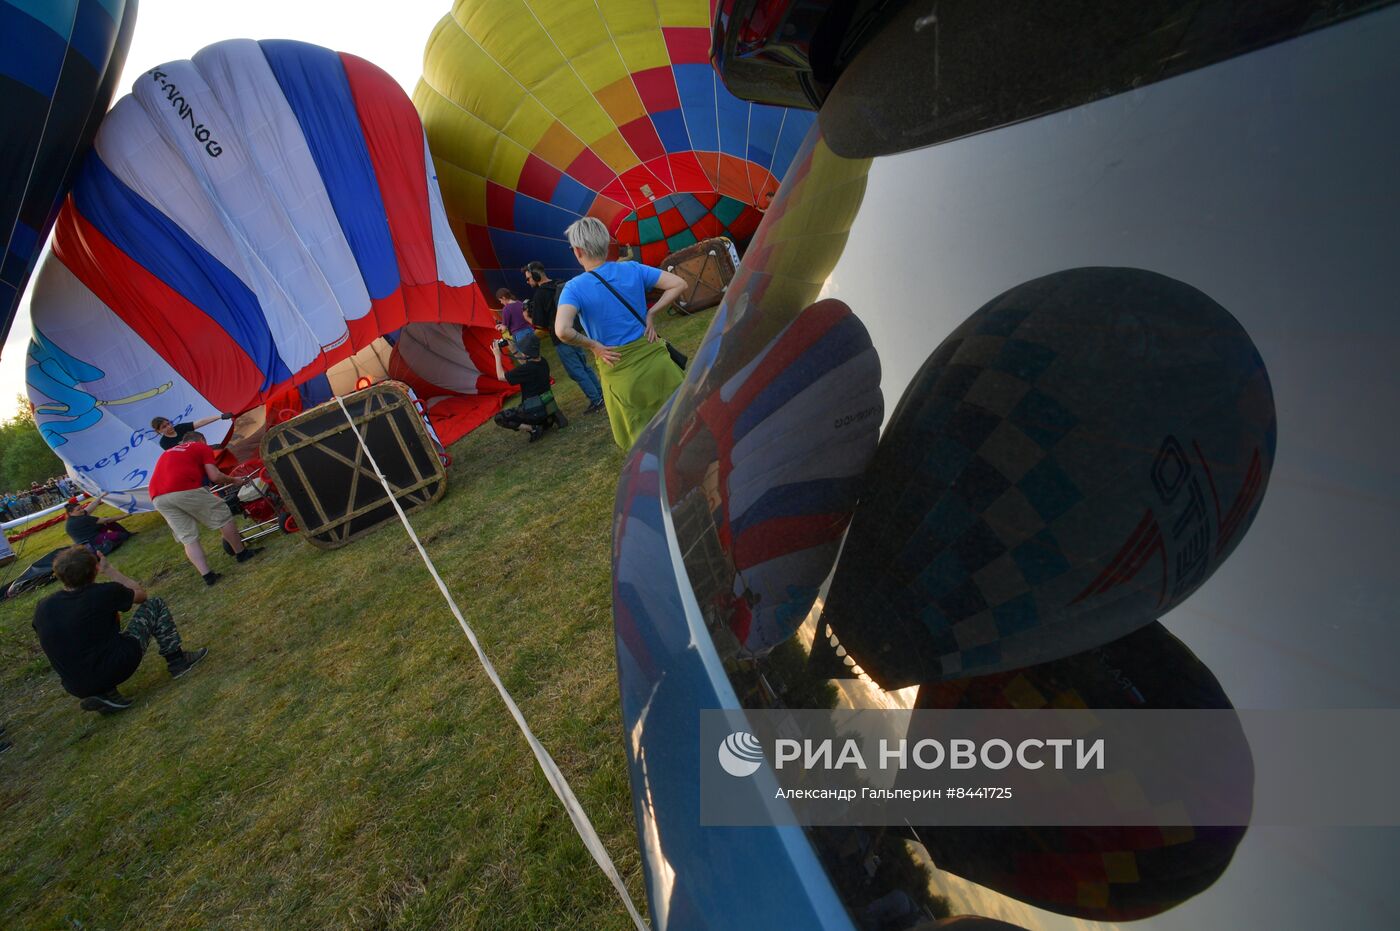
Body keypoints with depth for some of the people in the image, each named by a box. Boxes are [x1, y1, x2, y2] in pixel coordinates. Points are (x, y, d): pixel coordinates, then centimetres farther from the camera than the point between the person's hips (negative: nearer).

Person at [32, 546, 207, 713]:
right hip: (118, 667, -4)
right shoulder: (105, 593, -12)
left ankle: (106, 695, 15)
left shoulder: (41, 609, 1)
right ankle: (177, 661, 15)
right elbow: (141, 595, 10)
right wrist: (108, 570, 14)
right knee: (155, 605, 10)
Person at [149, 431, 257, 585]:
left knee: (188, 538, 8)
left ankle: (207, 575, 4)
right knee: (223, 517, 11)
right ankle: (241, 553, 19)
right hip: (186, 489, -6)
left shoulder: (168, 452, 34)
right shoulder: (202, 448, 15)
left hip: (157, 497, 6)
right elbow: (215, 476, 2)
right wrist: (235, 480, 18)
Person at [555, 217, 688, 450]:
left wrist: (593, 346, -12)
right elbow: (678, 284, -2)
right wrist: (651, 313, -1)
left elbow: (563, 330, -28)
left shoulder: (574, 288, -12)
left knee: (643, 436, 14)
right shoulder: (633, 269, -3)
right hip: (653, 358, 3)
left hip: (618, 368, -3)